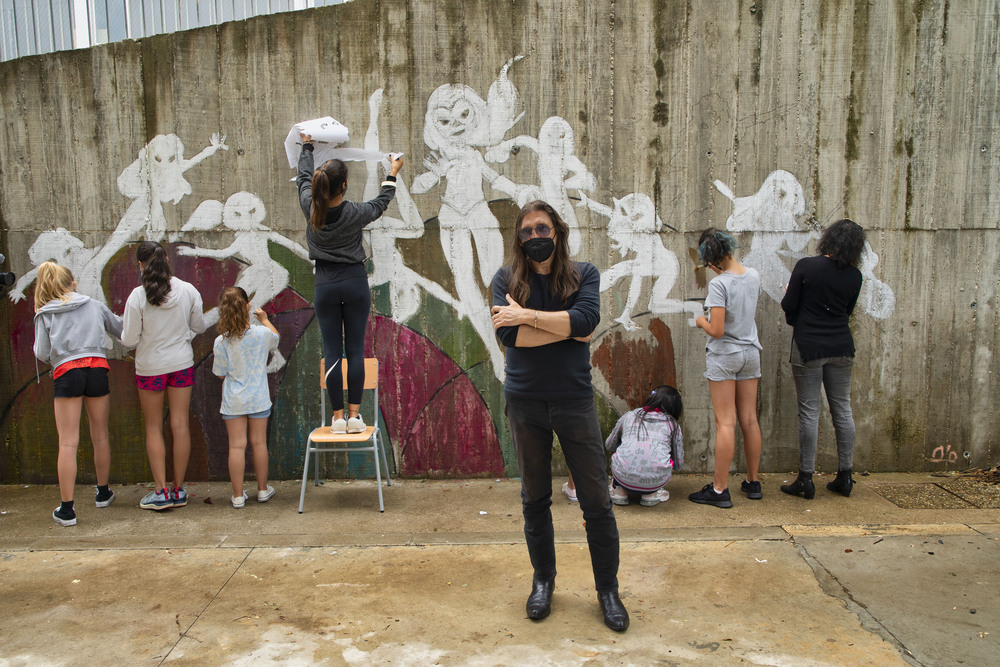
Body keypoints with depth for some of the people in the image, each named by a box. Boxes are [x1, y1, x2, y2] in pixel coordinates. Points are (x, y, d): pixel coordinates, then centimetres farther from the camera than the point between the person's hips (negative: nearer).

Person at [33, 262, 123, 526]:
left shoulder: (44, 314, 7)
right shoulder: (95, 306, 13)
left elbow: (42, 353, 1)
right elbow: (122, 330, 18)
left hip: (66, 373, -2)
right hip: (97, 369, 2)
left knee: (68, 443, -2)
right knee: (100, 436, 15)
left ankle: (67, 509, -2)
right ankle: (103, 493, 30)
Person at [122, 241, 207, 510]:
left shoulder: (138, 296, -16)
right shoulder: (188, 291, -8)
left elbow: (130, 339, -12)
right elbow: (199, 326, 4)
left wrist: (121, 334, 10)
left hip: (150, 367, -2)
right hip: (182, 364, 2)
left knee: (153, 428, 10)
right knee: (180, 425, 7)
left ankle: (161, 491, 11)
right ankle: (179, 490, 15)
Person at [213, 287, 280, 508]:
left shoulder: (221, 342, -13)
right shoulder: (262, 334, -10)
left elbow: (220, 373, -4)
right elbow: (276, 338, 15)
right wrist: (264, 319, 28)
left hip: (233, 401, -1)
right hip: (258, 398, 1)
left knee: (236, 445, 4)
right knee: (259, 442, 12)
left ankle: (238, 495, 11)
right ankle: (263, 489, 24)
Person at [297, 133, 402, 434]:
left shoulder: (310, 208, -7)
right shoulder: (354, 213, -12)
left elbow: (303, 178, 14)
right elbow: (381, 203, 9)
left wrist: (307, 147, 31)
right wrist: (392, 175, 26)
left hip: (325, 285, 2)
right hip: (355, 282, -2)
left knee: (331, 352, 3)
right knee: (355, 350, 3)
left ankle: (338, 417, 5)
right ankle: (354, 415, 4)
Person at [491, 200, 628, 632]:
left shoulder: (583, 274, 3)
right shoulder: (506, 279, 3)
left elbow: (586, 319, -17)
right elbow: (508, 334, -14)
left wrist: (527, 315, -15)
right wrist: (567, 328, -13)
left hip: (574, 399, -1)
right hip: (525, 401, 1)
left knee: (597, 500, 2)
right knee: (534, 498, 12)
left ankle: (608, 589, 18)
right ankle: (543, 581, 30)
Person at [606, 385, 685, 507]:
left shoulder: (629, 416, 18)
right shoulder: (673, 424, 17)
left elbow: (608, 445, 31)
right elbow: (678, 464, 21)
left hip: (623, 477, 1)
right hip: (656, 481, -1)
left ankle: (619, 492, 22)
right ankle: (651, 494, 19)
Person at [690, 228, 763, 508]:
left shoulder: (718, 284, -19)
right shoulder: (753, 276, 2)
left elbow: (717, 330, -22)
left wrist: (701, 322, -1)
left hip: (723, 355, -6)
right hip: (750, 353, 6)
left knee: (725, 423, -4)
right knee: (749, 420, 13)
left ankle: (720, 489, 1)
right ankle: (753, 483, 24)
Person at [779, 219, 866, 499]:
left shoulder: (805, 266, -11)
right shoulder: (854, 276, 1)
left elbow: (788, 305, -8)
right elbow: (847, 311, 11)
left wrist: (795, 316, 14)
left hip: (808, 347, -3)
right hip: (841, 347, 4)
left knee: (809, 412, 0)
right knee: (842, 410, 11)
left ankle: (806, 479, 5)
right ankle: (845, 476, 18)